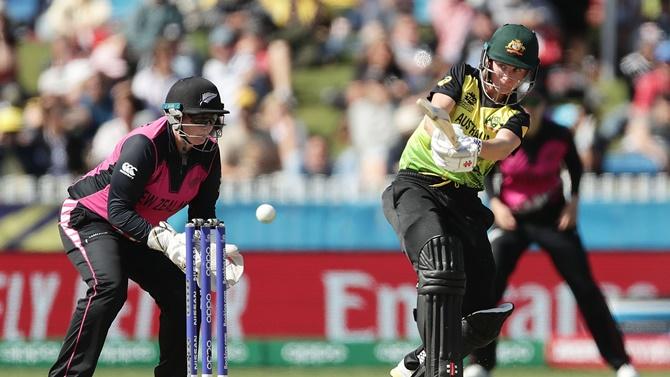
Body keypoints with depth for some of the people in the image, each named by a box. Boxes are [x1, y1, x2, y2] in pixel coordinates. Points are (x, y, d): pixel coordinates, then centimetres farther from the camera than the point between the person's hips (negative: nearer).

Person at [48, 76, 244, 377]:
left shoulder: (208, 153, -8)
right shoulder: (144, 145, -31)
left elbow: (202, 214, 2)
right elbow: (117, 211, -32)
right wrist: (165, 240, -43)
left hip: (135, 230, 8)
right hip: (86, 217, -8)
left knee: (185, 294, 1)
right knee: (109, 285, -32)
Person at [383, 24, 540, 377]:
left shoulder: (514, 117, 11)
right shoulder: (463, 78, 8)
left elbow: (504, 145, -13)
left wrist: (475, 148, -37)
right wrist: (441, 136, -36)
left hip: (463, 200, 4)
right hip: (417, 184, -4)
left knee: (482, 320, 0)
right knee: (441, 263, -33)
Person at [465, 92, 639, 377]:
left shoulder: (560, 136, -14)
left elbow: (575, 166, 6)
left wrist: (574, 200, -6)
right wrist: (495, 202, -12)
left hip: (553, 219, 0)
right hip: (511, 221, 0)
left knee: (585, 288, -2)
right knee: (488, 287, -12)